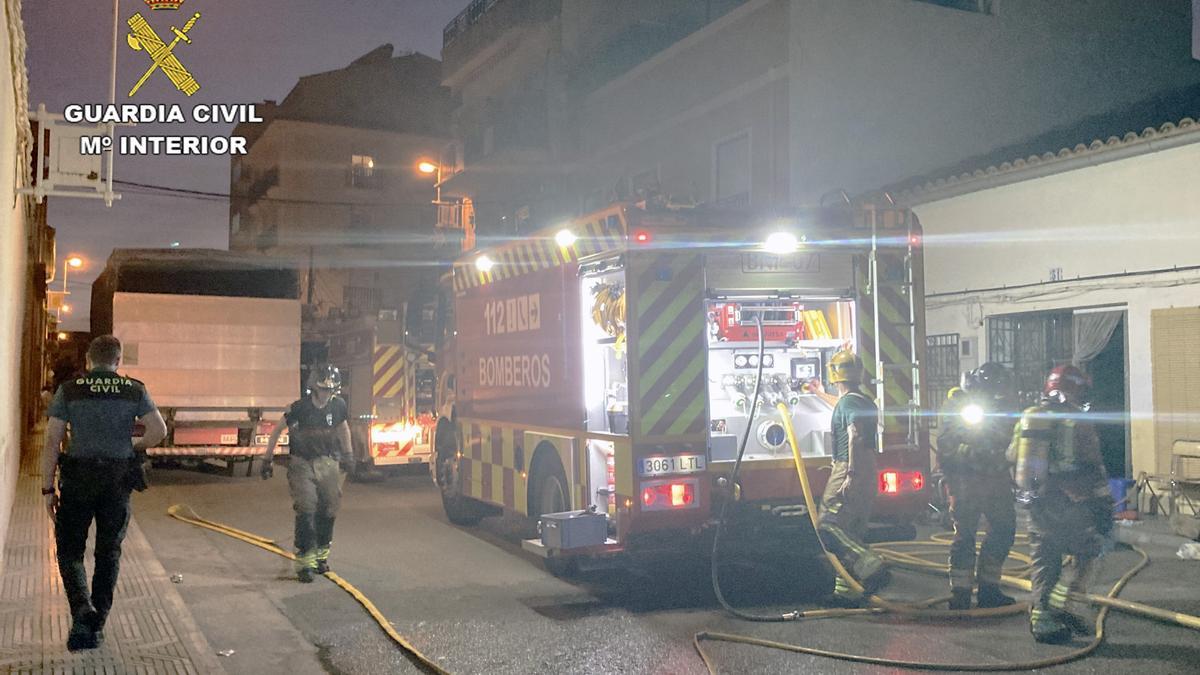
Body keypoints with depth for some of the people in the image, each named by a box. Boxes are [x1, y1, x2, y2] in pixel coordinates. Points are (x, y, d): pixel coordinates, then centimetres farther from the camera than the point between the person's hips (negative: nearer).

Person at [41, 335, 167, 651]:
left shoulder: (69, 390, -1)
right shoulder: (135, 390, 1)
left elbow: (52, 441, -5)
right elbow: (159, 430, -10)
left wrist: (48, 489, -1)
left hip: (77, 480, -1)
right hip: (118, 482, 1)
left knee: (69, 549, 10)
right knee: (109, 552, 13)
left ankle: (82, 609, -13)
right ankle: (96, 625, 16)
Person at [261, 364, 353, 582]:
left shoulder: (338, 405, -5)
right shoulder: (299, 408, -16)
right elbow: (277, 431, -4)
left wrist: (347, 454, 21)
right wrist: (267, 460, -2)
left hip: (328, 463, 4)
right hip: (302, 464, -4)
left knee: (328, 510, 7)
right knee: (306, 510, -14)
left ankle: (321, 554, 25)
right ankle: (305, 561, -10)